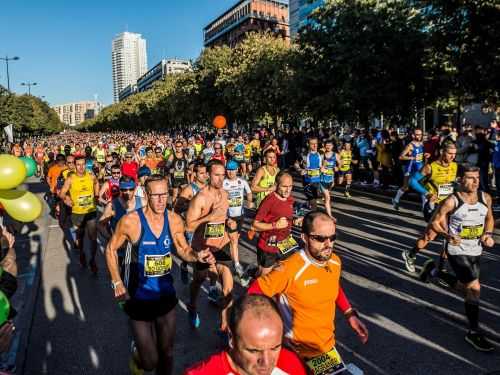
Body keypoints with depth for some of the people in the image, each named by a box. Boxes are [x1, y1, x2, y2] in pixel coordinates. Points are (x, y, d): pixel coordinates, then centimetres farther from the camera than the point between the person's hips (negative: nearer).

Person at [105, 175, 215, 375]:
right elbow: (111, 249, -3)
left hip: (166, 295, 3)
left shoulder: (174, 220, -8)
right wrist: (117, 283, -8)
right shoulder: (131, 221, -18)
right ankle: (138, 357, 38)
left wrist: (197, 256, -17)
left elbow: (183, 249, 5)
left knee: (166, 352, 18)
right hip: (139, 297, -3)